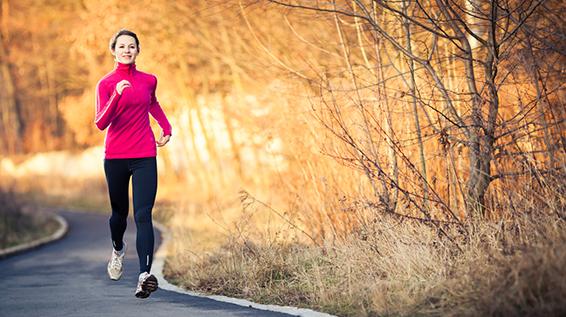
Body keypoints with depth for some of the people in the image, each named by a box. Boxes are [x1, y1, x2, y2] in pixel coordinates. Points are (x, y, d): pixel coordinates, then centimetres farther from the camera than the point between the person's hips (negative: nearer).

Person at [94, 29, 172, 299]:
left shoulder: (149, 80, 7)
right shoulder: (106, 84, -3)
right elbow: (100, 123, -16)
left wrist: (166, 128, 19)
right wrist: (116, 96, -29)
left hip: (145, 157, 1)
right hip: (115, 157, -1)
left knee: (143, 215, -13)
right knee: (119, 212, 16)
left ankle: (145, 275, -25)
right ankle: (118, 249, 49)